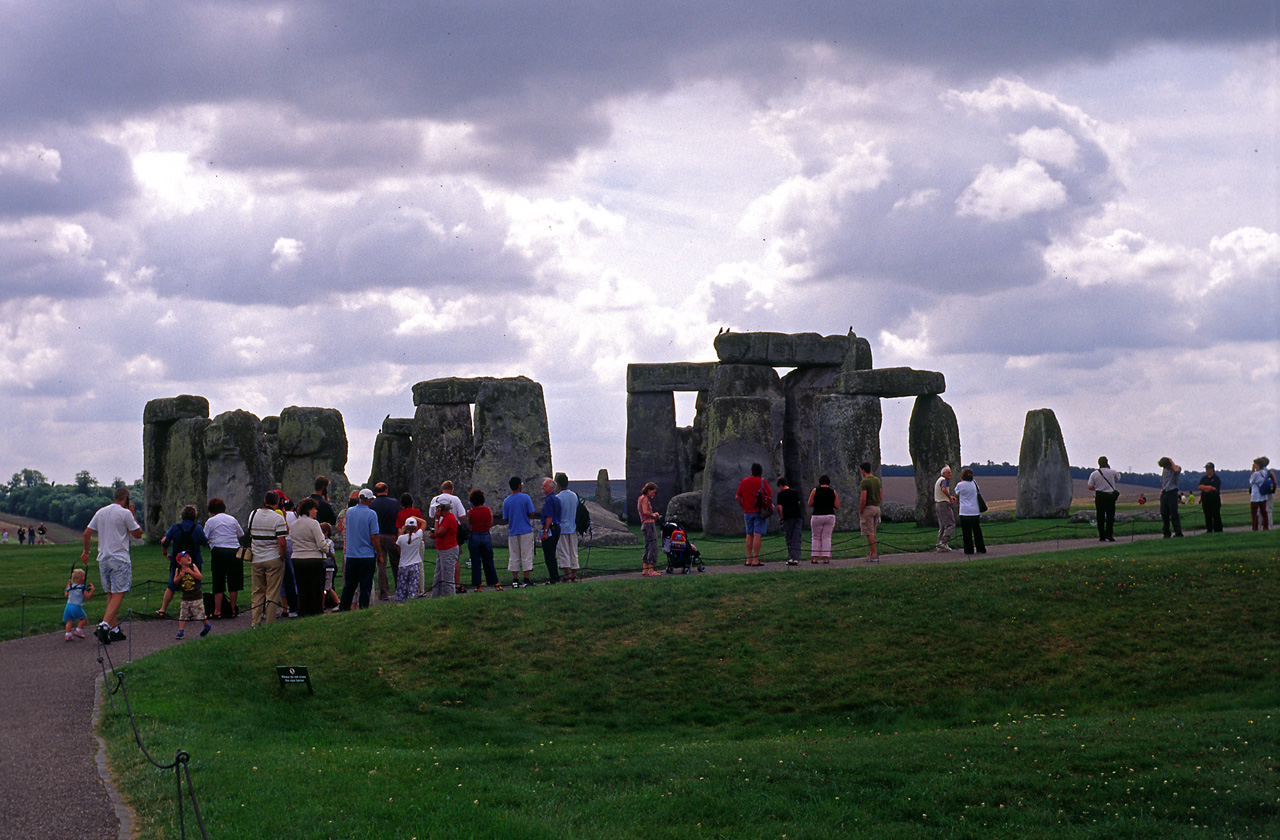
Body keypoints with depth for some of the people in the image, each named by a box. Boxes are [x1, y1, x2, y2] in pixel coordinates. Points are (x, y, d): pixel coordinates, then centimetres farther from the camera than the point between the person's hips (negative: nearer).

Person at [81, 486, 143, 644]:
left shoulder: (100, 512, 10)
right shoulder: (125, 513, -8)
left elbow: (87, 533, 12)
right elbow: (138, 534, -1)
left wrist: (86, 551, 25)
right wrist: (133, 515, 6)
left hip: (103, 559, 6)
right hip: (120, 559, -6)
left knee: (111, 594, 14)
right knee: (118, 594, -8)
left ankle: (114, 629, 15)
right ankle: (104, 625, -24)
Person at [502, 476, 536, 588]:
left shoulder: (506, 501, 2)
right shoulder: (525, 498, -6)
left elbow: (506, 519, 3)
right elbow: (531, 513, -8)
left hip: (512, 532, 3)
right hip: (526, 531, -3)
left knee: (514, 557, 6)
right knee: (526, 555, 1)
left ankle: (515, 580, 4)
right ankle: (526, 580, -2)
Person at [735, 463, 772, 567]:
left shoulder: (743, 482, 6)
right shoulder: (762, 481, -6)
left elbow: (737, 497, 6)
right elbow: (771, 494, -4)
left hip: (747, 512, 4)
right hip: (759, 512, -4)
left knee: (749, 535, 12)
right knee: (757, 535, -6)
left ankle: (748, 560, 9)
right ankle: (755, 560, -12)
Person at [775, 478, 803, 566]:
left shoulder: (781, 494, -1)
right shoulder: (795, 492, 11)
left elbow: (779, 507, -7)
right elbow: (799, 503, 17)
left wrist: (781, 518, 4)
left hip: (788, 518, -3)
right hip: (798, 516, 3)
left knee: (789, 539, 6)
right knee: (796, 539, 1)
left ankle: (791, 558, 0)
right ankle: (796, 558, -7)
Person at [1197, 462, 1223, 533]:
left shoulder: (1216, 478, 0)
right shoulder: (1204, 478, 16)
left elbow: (1215, 488, -12)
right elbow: (1199, 487, 3)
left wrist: (1204, 487, -3)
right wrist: (1209, 487, -10)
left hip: (1214, 499, -5)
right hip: (1205, 499, 5)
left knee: (1216, 515, -4)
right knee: (1207, 516, 3)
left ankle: (1218, 530, -2)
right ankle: (1209, 529, 6)